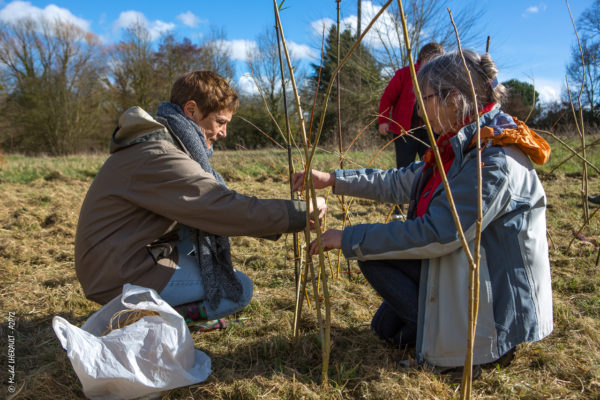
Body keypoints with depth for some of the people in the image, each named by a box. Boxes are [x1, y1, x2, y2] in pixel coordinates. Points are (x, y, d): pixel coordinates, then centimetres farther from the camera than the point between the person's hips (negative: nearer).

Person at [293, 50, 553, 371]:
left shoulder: (495, 161, -27)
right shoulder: (458, 148, 3)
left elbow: (435, 235, -29)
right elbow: (398, 184, 9)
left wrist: (350, 239, -23)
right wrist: (332, 179, 7)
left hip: (496, 302, -9)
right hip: (464, 272, 9)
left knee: (372, 254, -12)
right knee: (387, 326, 15)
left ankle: (445, 336, -3)